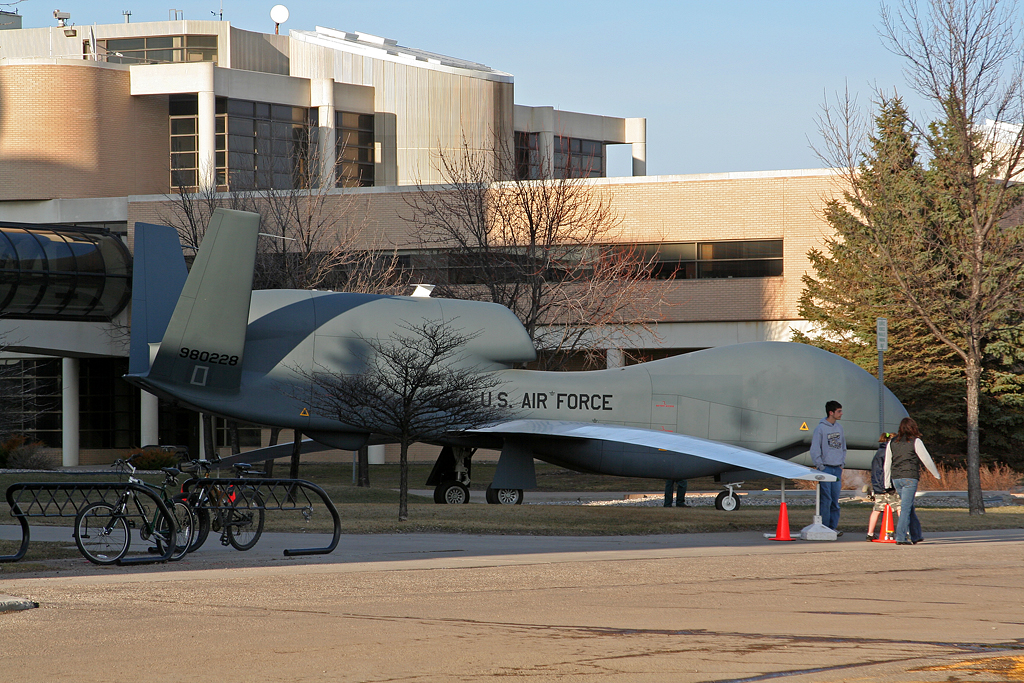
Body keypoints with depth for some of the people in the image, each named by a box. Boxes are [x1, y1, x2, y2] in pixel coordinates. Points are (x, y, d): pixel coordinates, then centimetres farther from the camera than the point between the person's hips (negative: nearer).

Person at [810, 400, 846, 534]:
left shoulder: (839, 428, 12)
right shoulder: (820, 428, -8)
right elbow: (815, 450, -8)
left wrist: (842, 464, 12)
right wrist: (820, 467, -11)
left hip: (837, 469, 6)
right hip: (825, 467, -6)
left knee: (835, 499, 6)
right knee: (826, 499, -8)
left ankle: (833, 526, 11)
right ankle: (824, 527, -4)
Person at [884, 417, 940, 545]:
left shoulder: (892, 443, 11)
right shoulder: (915, 442, -4)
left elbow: (887, 464, 13)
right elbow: (927, 460, -1)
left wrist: (887, 483, 18)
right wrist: (936, 474, 13)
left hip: (896, 478, 5)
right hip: (910, 477, -5)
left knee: (909, 506, 17)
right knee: (906, 508, -6)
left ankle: (915, 535, 23)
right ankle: (901, 537, -11)